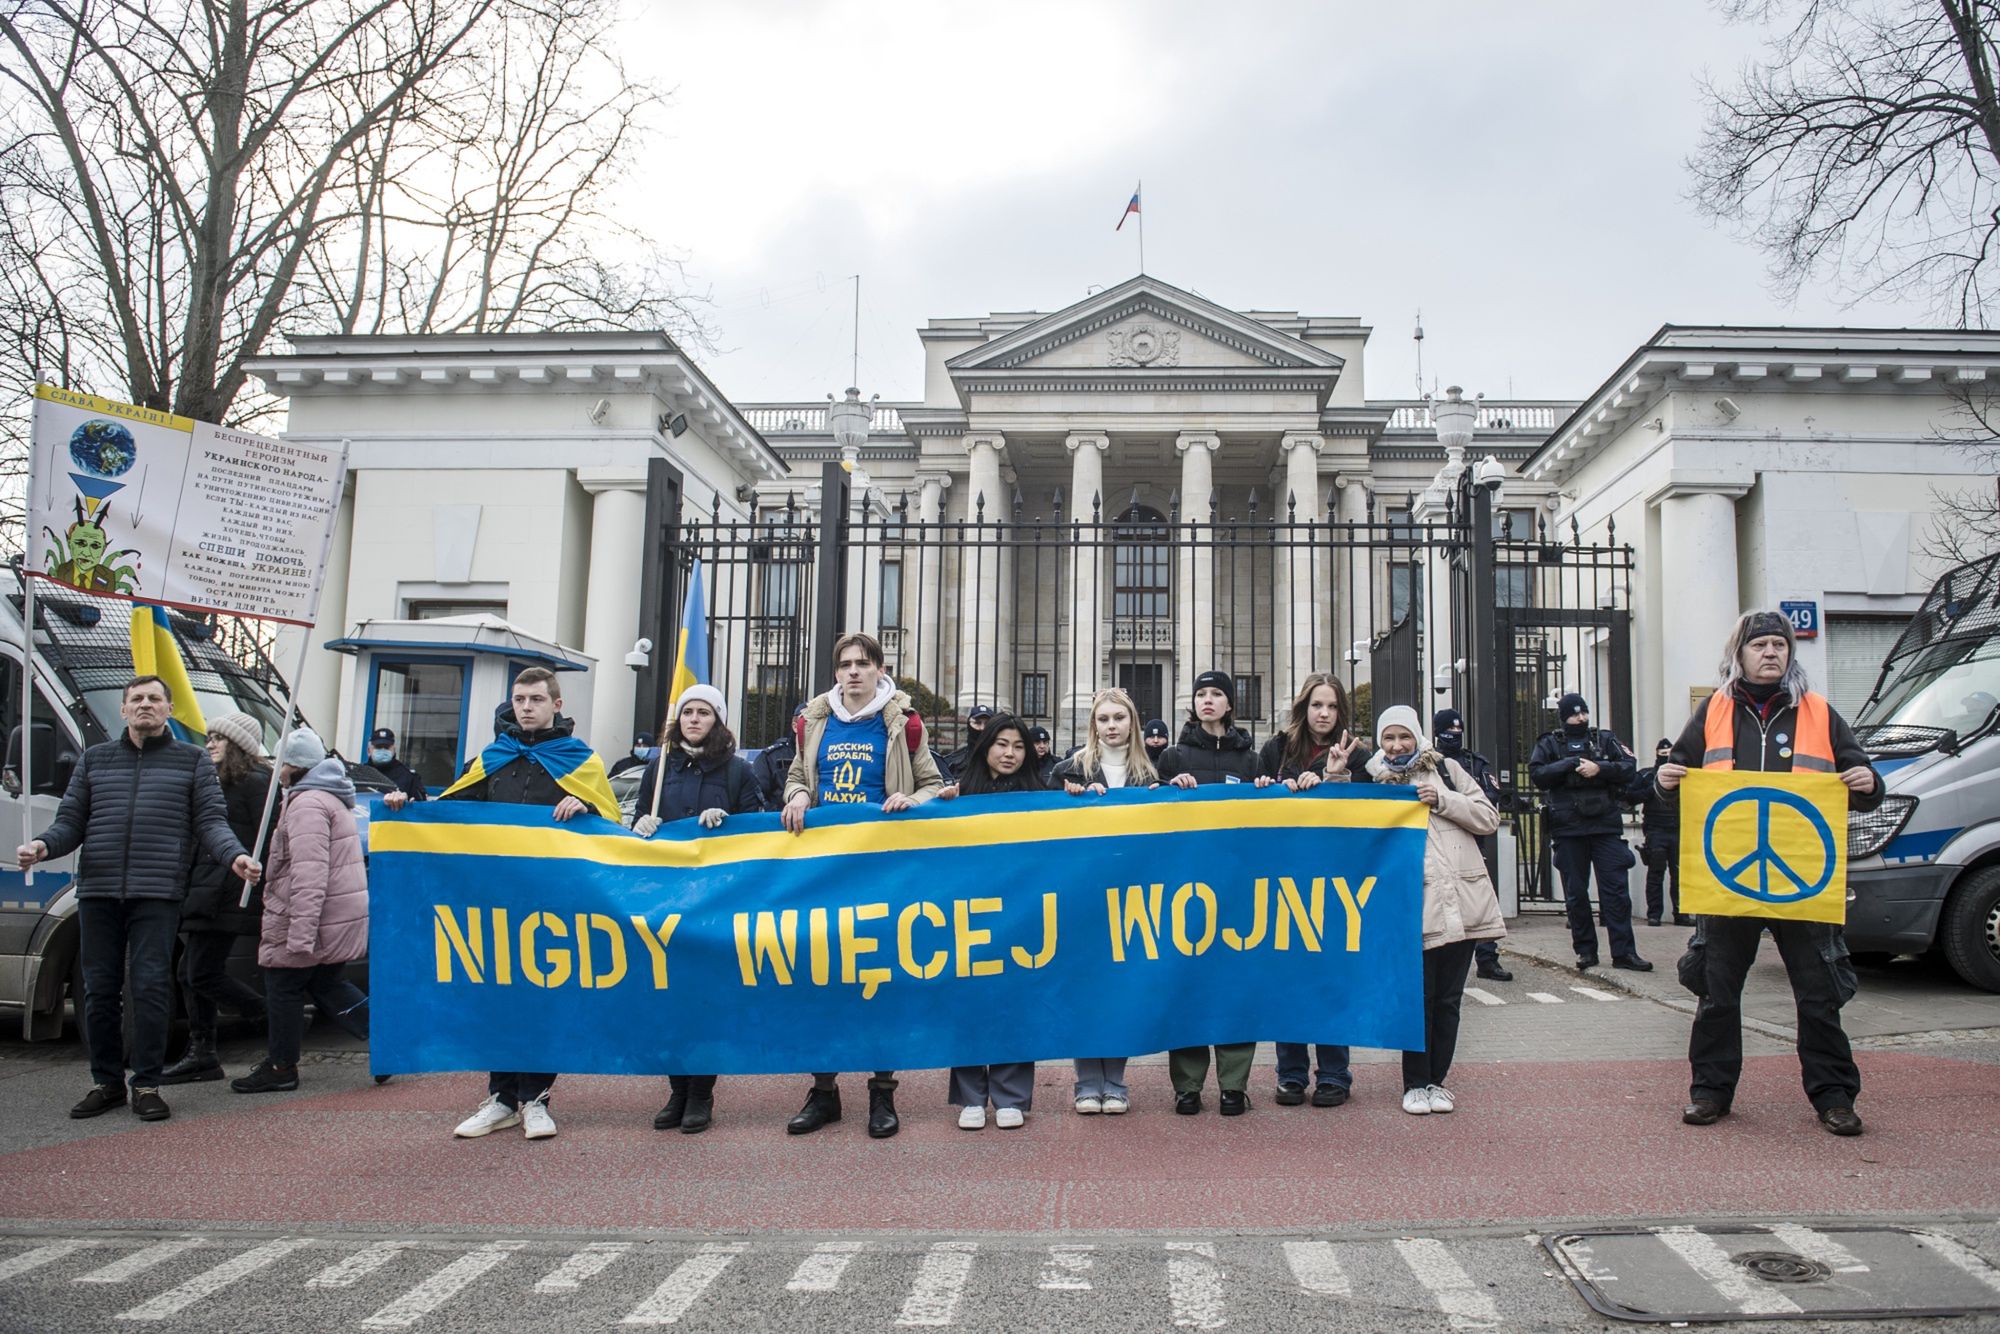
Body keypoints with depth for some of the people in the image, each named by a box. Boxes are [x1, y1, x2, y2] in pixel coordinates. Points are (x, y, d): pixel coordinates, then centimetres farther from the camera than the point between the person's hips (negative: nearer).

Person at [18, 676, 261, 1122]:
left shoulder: (193, 761, 10)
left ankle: (146, 1085, 3)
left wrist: (234, 856, -16)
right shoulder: (95, 759, 18)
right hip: (97, 891, 3)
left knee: (150, 988, -6)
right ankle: (106, 1082, 18)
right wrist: (42, 845, -7)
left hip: (157, 894, -3)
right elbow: (70, 821, 14)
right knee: (99, 990, 6)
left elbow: (210, 822, 3)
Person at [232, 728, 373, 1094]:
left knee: (283, 986, 4)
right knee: (327, 986, 15)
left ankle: (280, 1067, 15)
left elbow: (309, 874, -26)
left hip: (318, 916, -10)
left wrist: (300, 933, -28)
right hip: (343, 915, 10)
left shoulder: (307, 803, -17)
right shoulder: (329, 797, 18)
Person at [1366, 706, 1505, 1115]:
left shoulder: (1446, 770, 11)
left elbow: (1488, 817, 7)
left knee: (1448, 998, 8)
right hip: (1415, 907, -1)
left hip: (1462, 902, 2)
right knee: (1418, 997, -1)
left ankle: (1437, 1080, 20)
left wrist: (1443, 801, -7)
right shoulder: (1376, 784, 9)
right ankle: (1415, 1083, 13)